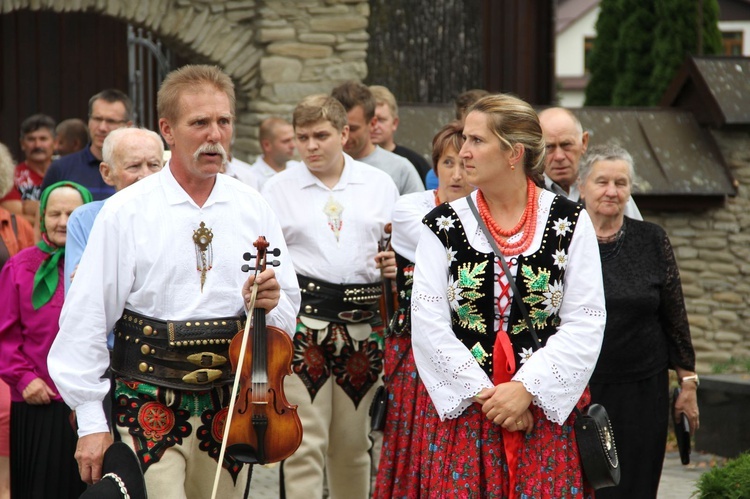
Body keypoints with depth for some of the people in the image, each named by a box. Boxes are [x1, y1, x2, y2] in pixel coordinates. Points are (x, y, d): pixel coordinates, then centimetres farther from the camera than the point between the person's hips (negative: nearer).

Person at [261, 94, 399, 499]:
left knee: (353, 443, 10)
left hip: (363, 322, 2)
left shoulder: (379, 184, 12)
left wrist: (396, 264, -5)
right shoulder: (279, 189, 7)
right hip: (302, 318, -2)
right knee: (306, 443, -7)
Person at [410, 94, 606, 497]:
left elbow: (586, 325, -5)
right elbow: (428, 324, -3)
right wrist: (483, 394, -10)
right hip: (461, 410, 1)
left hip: (548, 408, -1)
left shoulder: (569, 223, 0)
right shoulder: (443, 225, 2)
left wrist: (525, 389, -13)